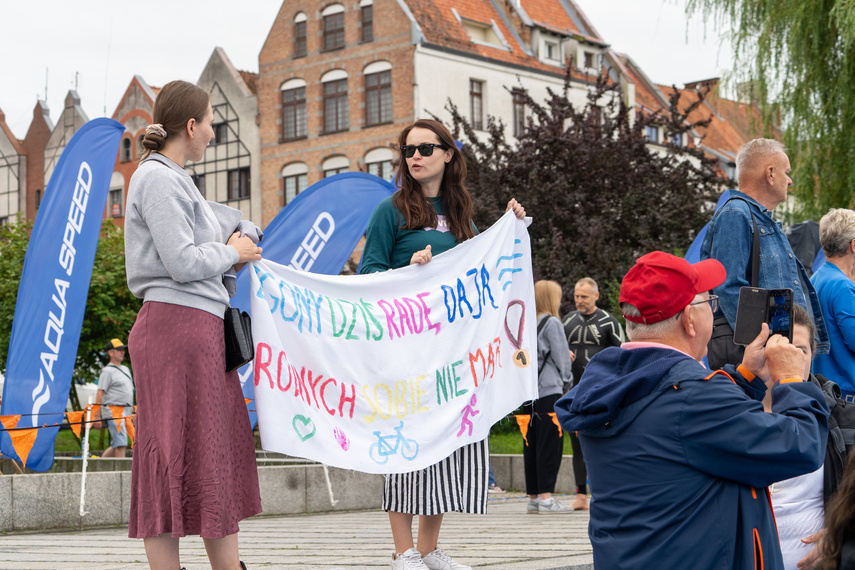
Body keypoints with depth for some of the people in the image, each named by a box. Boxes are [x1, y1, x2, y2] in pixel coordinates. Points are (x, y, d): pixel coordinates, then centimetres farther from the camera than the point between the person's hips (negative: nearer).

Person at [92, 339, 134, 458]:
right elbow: (100, 394, -11)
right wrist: (97, 416, -16)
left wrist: (132, 411, 23)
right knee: (121, 444, -14)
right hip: (113, 412, -8)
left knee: (116, 446, 9)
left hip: (125, 413, 8)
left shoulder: (126, 369, 20)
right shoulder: (107, 371, -6)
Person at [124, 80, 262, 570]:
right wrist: (232, 252, -2)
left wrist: (233, 248, 9)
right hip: (176, 324, -10)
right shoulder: (158, 178, -10)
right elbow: (183, 261, -17)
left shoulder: (174, 178, 21)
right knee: (176, 450, -6)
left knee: (221, 444, 10)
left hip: (201, 327, 10)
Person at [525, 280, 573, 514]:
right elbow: (561, 357, -5)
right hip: (550, 390, -7)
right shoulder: (552, 323, -8)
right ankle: (545, 498, -8)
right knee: (550, 443, -5)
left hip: (529, 391, 7)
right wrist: (567, 378, 12)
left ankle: (533, 497, 12)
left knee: (532, 443, 9)